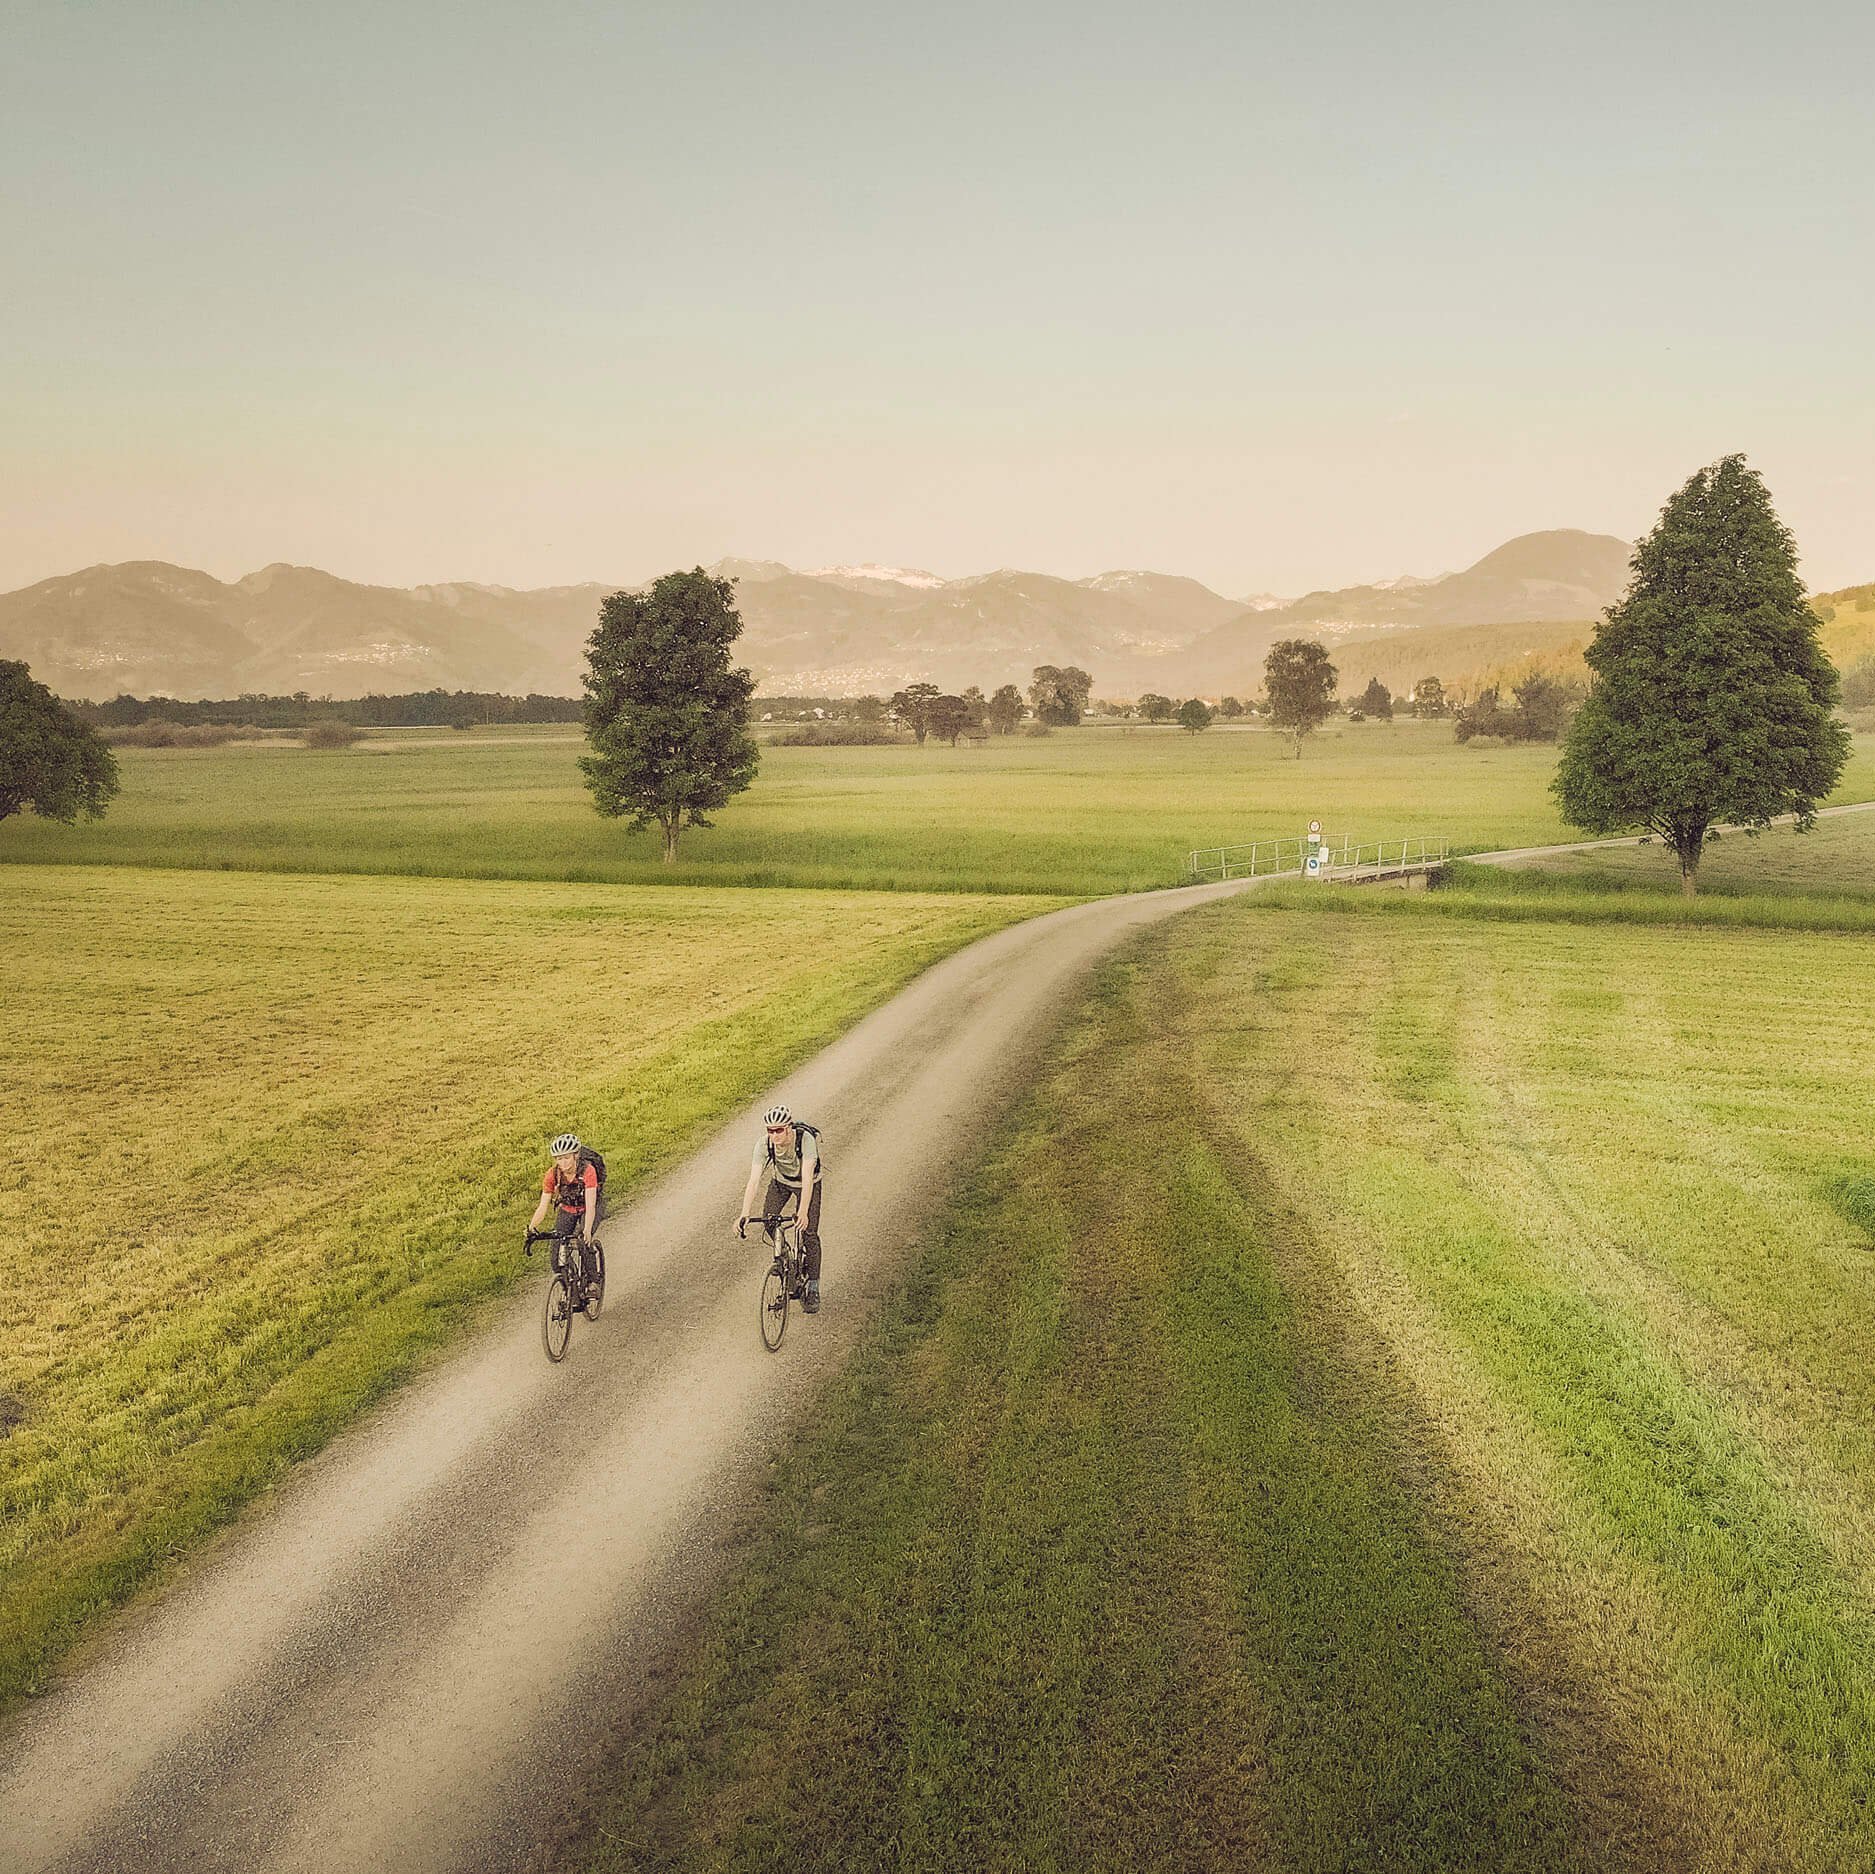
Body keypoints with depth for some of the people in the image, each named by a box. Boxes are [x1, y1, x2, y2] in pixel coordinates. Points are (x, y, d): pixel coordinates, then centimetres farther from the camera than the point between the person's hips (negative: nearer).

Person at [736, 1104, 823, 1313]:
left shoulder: (806, 1139, -38)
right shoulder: (764, 1144, -30)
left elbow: (807, 1178, -44)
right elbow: (754, 1180, -35)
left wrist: (803, 1212, -55)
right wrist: (745, 1215, -47)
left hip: (807, 1183, -3)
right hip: (781, 1180, 3)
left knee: (809, 1233, -11)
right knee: (768, 1222, -14)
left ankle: (813, 1289, 1)